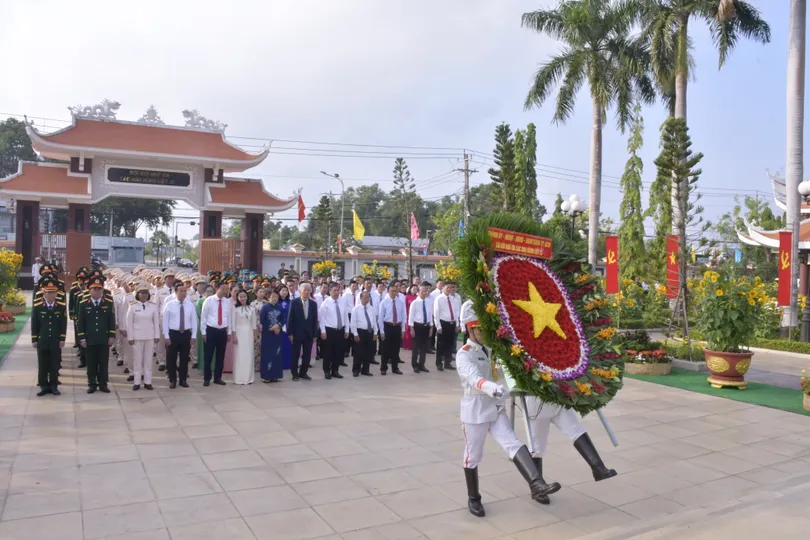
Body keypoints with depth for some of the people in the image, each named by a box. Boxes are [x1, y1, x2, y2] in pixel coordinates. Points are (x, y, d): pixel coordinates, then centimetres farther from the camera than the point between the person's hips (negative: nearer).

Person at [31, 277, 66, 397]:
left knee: (55, 365, 5)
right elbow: (34, 325, 1)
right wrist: (34, 340, 0)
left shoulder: (62, 307, -2)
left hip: (56, 342, 0)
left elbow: (64, 325, 0)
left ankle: (54, 386, 15)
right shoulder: (37, 307, -2)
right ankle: (44, 386, 16)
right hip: (42, 341, 0)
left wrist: (62, 339, -4)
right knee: (42, 365, 7)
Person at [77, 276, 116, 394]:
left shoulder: (109, 303, 1)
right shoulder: (84, 304, 2)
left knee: (104, 363, 6)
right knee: (91, 363, 7)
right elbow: (81, 322, 2)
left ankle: (103, 384, 16)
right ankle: (92, 384, 17)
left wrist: (112, 336, -2)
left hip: (104, 339, 0)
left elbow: (112, 321, 3)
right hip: (89, 339, 0)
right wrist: (82, 338, -2)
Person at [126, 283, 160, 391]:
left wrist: (157, 336, 1)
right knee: (137, 360, 4)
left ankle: (148, 382, 12)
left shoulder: (153, 305, 1)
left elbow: (156, 321, 4)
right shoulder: (132, 306, -4)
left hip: (150, 336, 2)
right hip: (137, 336, -2)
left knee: (148, 360, 6)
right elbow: (129, 322, -2)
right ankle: (136, 382, 11)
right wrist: (130, 337, -5)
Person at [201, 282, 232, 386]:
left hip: (223, 331, 3)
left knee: (220, 356, 10)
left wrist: (229, 332, 9)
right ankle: (207, 378, 14)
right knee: (208, 355, 3)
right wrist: (204, 332, -5)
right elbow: (203, 317, -3)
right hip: (211, 330, -3)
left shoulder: (227, 302, 4)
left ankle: (218, 377, 21)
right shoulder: (209, 300, -5)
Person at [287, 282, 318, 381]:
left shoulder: (313, 303, 5)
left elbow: (315, 320, 4)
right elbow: (290, 318, -5)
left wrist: (315, 334, 0)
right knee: (295, 354, 6)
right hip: (297, 333, -3)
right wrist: (290, 333, -10)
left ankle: (303, 372, 20)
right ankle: (295, 373, 17)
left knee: (307, 355, 7)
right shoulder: (294, 302, -4)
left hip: (309, 333, 3)